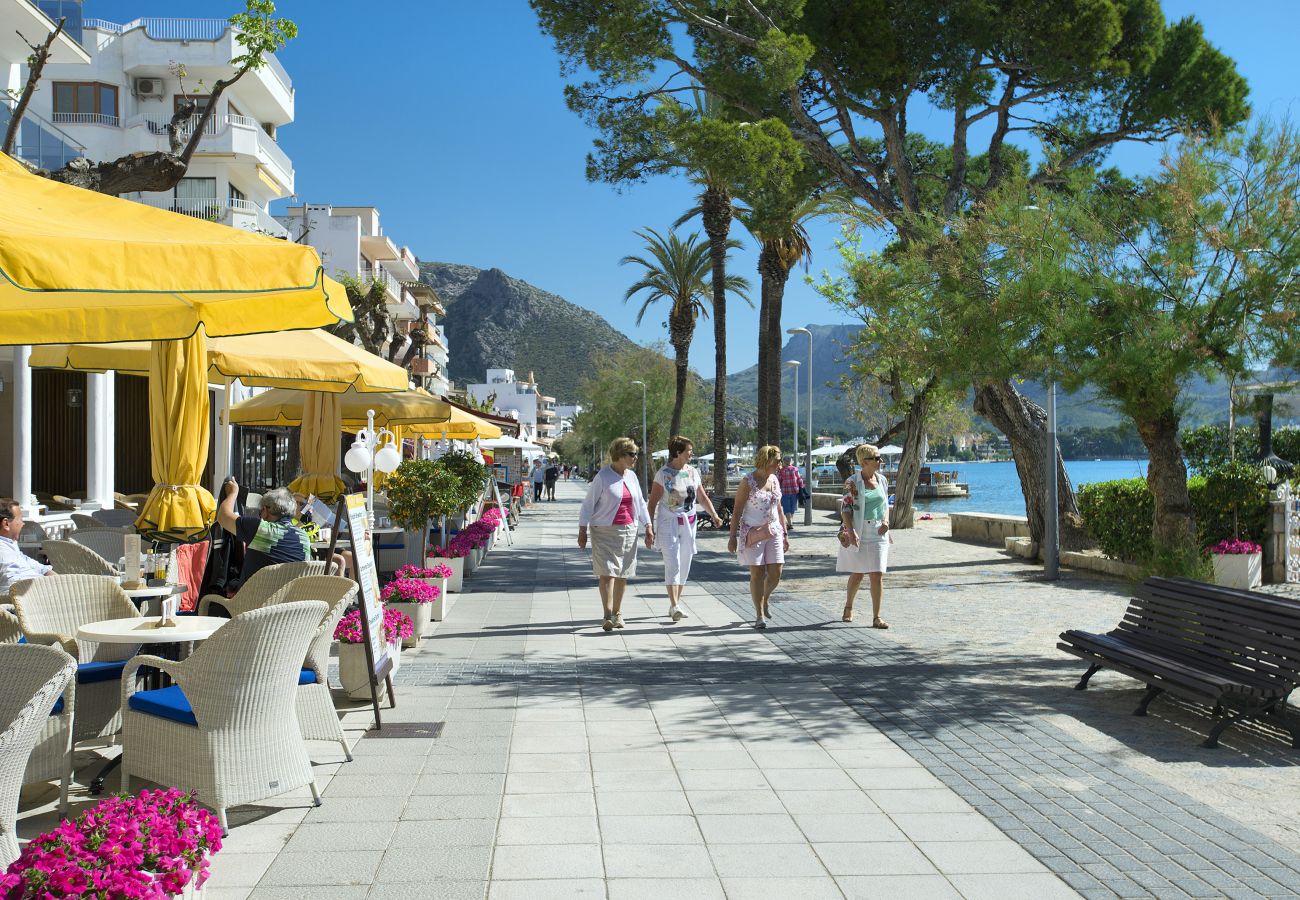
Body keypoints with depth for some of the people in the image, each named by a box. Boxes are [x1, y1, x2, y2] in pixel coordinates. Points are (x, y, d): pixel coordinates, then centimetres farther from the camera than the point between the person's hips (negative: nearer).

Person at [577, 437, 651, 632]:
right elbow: (588, 504, -5)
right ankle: (607, 616, -14)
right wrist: (582, 530, -8)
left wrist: (648, 526, 11)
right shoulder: (602, 476, -8)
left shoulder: (632, 476, 10)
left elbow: (640, 503, 18)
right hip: (605, 531, -6)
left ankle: (617, 613, 21)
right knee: (607, 572, -12)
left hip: (628, 531, 6)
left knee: (622, 574, 8)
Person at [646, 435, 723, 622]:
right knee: (673, 565, -13)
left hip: (688, 524, 6)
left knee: (684, 566, 9)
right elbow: (653, 502, -7)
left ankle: (676, 603, 21)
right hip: (668, 524, -6)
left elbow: (703, 498, 12)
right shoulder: (663, 474, -9)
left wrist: (714, 515, -4)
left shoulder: (693, 472, 7)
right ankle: (674, 606, -16)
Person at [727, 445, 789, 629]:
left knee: (776, 573, 0)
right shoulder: (748, 482, -9)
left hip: (773, 532, 5)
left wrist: (785, 534, 15)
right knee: (757, 573, -5)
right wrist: (732, 537, -11)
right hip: (753, 533, -5)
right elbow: (737, 511, -8)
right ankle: (760, 615, 3)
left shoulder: (774, 480, 9)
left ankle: (764, 599, 30)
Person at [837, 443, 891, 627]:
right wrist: (851, 531, -22)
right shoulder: (853, 482, -9)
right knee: (858, 574, 9)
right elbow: (845, 509, -11)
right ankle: (848, 607, 35)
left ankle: (876, 617, 0)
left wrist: (886, 521, -3)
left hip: (878, 533, 3)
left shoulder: (882, 480, 6)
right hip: (858, 534, -3)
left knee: (878, 575, -4)